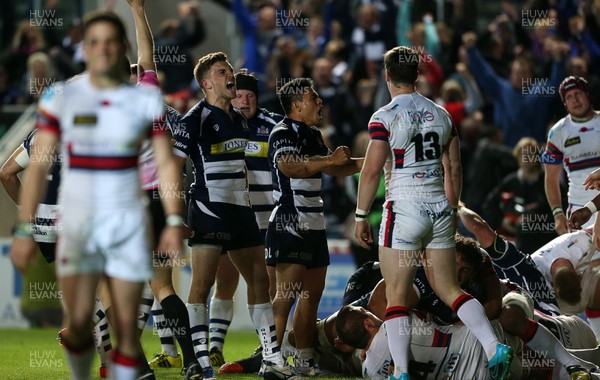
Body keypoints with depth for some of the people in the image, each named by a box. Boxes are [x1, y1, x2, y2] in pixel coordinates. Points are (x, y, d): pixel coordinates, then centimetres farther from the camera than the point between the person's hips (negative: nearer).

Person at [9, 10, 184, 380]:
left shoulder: (147, 100, 1)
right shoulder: (61, 97, -2)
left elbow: (166, 163, 2)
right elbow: (38, 165, -2)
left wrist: (174, 221, -9)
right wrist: (25, 230, -7)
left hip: (129, 222, 1)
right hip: (77, 221, -1)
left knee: (127, 326, -2)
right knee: (78, 323, -8)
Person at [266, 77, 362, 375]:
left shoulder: (312, 134, 19)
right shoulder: (283, 133, -11)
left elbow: (332, 169, 31)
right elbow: (290, 167, -29)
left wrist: (365, 162, 20)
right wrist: (330, 159, -28)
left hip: (313, 225, 10)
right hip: (289, 225, -10)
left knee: (313, 293, 10)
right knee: (286, 294, -13)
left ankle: (304, 359, 16)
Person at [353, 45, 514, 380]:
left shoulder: (385, 117, -8)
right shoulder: (441, 114, 8)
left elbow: (372, 170, -10)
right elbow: (453, 170, 10)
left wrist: (361, 217, -2)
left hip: (404, 210, -5)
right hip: (440, 209, 5)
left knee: (396, 295, 1)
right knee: (449, 288, 13)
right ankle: (495, 347, -2)